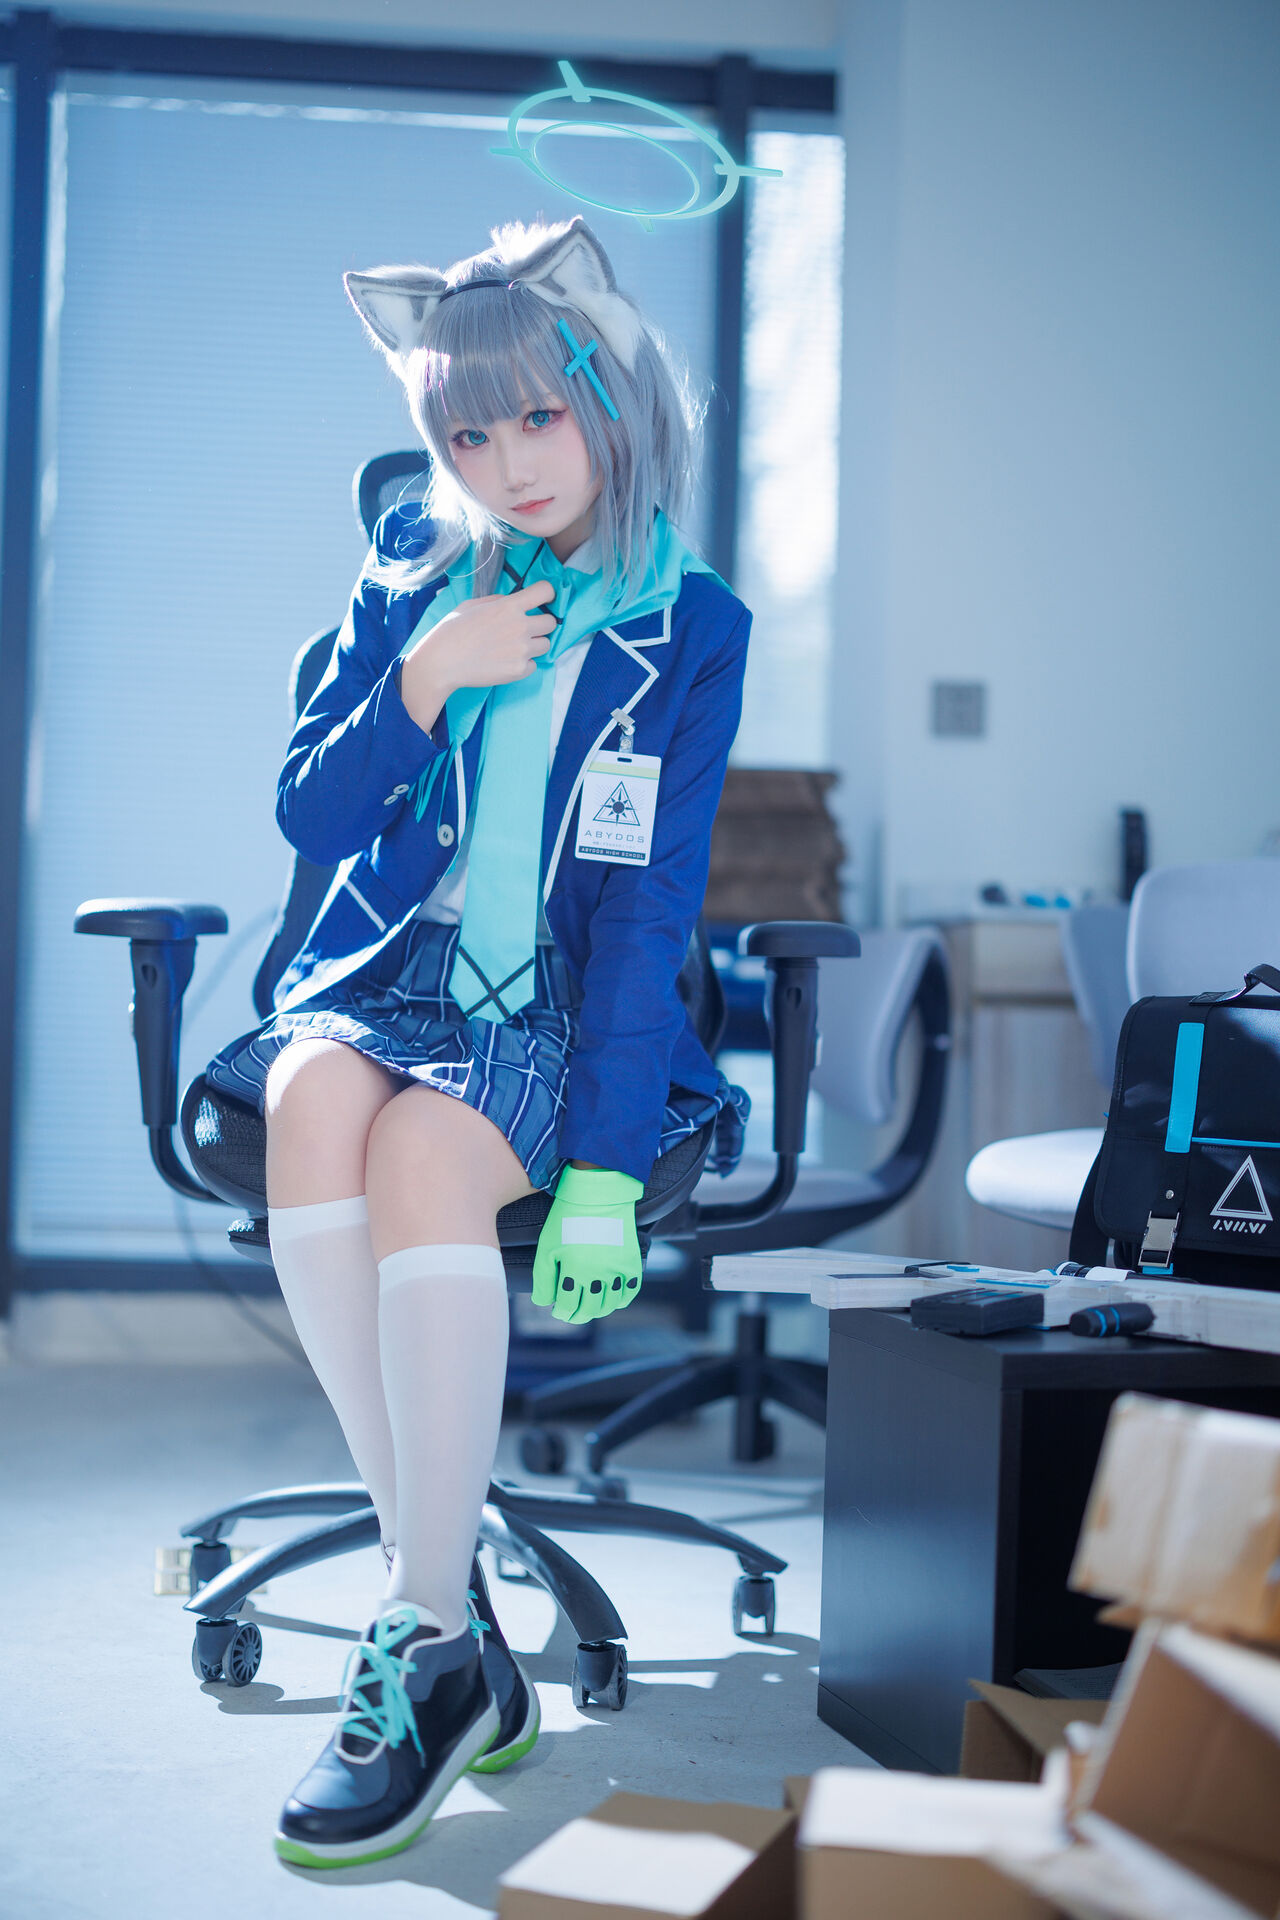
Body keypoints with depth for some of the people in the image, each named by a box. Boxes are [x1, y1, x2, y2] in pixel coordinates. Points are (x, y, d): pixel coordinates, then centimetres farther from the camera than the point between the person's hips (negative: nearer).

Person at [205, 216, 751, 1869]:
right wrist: (425, 681, -9)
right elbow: (310, 821, 9)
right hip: (387, 978, 3)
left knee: (424, 1148, -34)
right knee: (312, 1101, -32)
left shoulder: (689, 629, 2)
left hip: (563, 1012, -2)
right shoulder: (414, 572, 11)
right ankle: (447, 1605, -24)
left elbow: (648, 903, -7)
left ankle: (428, 1641, -22)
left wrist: (605, 1167, -16)